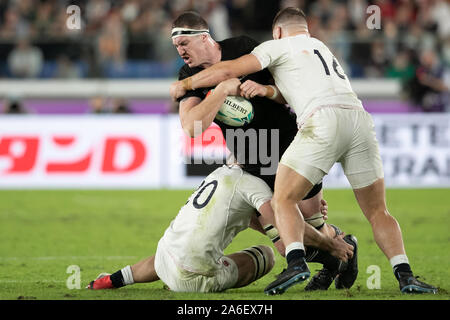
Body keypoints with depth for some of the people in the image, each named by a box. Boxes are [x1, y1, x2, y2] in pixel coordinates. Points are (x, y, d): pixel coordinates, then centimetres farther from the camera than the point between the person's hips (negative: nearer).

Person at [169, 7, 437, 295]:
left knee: (283, 199, 5)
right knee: (377, 212, 12)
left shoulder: (278, 46, 17)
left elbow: (228, 70, 11)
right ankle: (404, 274, -6)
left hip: (323, 120, -5)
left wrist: (186, 84, 23)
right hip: (360, 118, 5)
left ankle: (296, 261, -19)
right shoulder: (322, 48, 37)